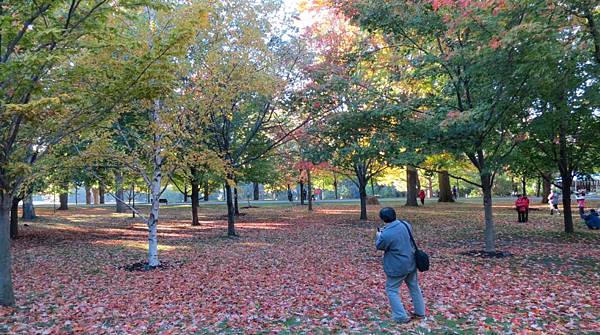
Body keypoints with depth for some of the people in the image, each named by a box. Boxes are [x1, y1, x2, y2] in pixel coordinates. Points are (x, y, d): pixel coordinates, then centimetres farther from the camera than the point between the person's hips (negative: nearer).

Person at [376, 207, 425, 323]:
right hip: (411, 263, 7)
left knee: (392, 290, 9)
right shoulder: (406, 224, -6)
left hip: (397, 267, -7)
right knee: (414, 287, 22)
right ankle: (420, 311, 35)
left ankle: (402, 317, 9)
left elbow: (379, 246, -7)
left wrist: (379, 236, 13)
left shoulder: (386, 235, -28)